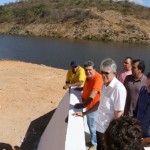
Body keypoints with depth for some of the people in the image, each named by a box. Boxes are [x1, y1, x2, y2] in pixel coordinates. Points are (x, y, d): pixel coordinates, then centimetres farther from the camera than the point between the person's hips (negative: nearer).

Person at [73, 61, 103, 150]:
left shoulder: (98, 78, -25)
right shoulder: (88, 77, 5)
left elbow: (93, 95, -31)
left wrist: (83, 105, -29)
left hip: (94, 107, -9)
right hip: (88, 106, 9)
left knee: (93, 126, 7)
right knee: (90, 124, 23)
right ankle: (93, 140, 44)